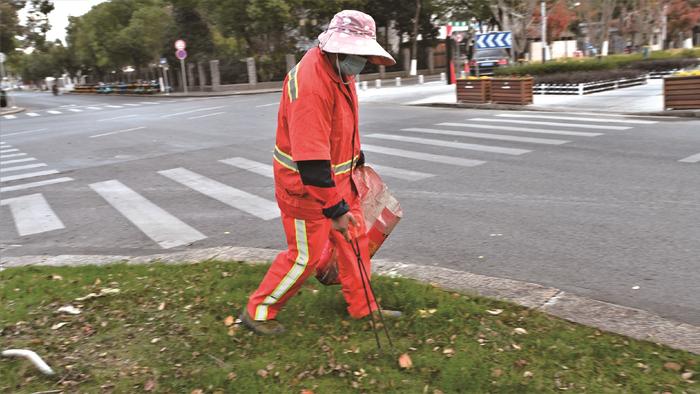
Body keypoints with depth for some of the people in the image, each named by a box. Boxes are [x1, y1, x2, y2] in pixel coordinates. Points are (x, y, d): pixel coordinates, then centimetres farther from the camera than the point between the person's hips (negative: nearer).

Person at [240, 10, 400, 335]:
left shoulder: (339, 69, 1)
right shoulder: (310, 85, -31)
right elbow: (311, 160, -33)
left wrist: (356, 155, 29)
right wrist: (335, 209, -30)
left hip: (337, 174, 9)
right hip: (306, 183, -9)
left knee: (355, 237, 15)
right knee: (305, 256, 3)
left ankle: (362, 307, 32)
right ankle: (257, 312, 22)